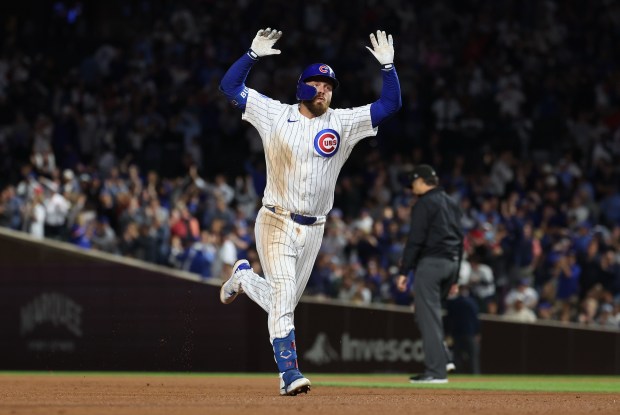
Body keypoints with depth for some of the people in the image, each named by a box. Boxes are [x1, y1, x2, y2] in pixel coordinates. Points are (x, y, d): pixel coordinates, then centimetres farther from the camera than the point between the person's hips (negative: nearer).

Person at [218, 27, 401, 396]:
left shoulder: (343, 122, 5)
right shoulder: (276, 114, 2)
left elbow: (390, 104, 0)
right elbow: (230, 86, 2)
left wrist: (388, 65, -10)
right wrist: (253, 54, -9)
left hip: (313, 229, 3)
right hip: (276, 223, -3)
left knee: (283, 302, 12)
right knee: (283, 298, -14)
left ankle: (244, 278, 42)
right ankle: (290, 374, -14)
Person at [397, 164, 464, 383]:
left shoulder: (425, 203, -7)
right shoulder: (452, 204, 19)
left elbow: (415, 240, -13)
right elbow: (460, 240, 19)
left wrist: (404, 271, -13)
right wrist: (454, 277, 21)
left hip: (430, 262, -8)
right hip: (451, 263, 9)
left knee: (428, 316, -7)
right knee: (428, 313, 18)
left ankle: (436, 370, -11)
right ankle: (441, 358, 7)